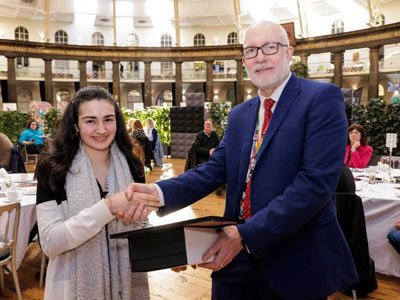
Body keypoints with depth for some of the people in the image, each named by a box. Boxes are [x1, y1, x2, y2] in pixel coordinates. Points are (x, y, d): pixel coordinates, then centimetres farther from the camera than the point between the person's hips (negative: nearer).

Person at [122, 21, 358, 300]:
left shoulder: (323, 98, -9)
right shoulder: (239, 115, 11)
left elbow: (316, 181, -20)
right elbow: (214, 170, 1)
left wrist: (246, 235, -23)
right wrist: (158, 192, -16)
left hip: (297, 261, -4)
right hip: (237, 257, 5)